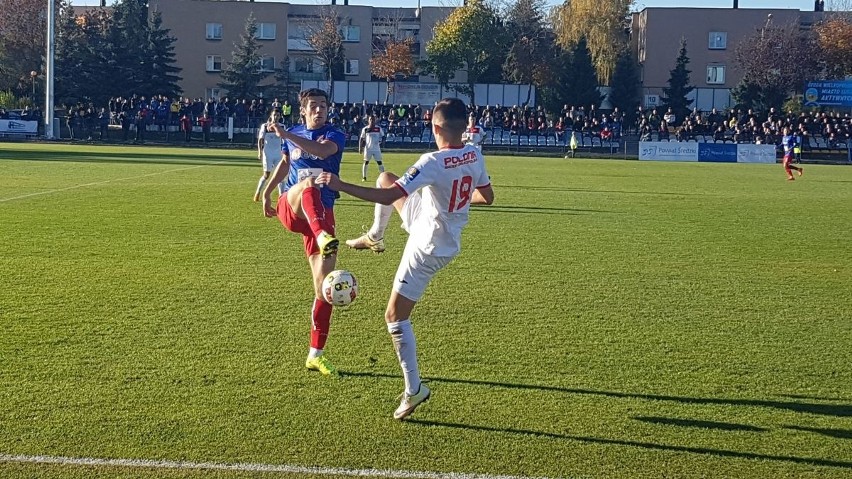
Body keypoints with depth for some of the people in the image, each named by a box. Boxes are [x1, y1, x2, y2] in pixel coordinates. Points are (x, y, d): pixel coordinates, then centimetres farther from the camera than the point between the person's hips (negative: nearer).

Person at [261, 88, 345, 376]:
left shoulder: (334, 135, 0)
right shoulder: (292, 135, 12)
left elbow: (322, 150, -24)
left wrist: (286, 135, -33)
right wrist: (266, 192, 32)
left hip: (321, 214, 0)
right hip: (291, 208, 0)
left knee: (324, 285, -3)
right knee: (308, 183, -38)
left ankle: (316, 354, 9)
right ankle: (324, 238, -69)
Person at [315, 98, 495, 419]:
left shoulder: (434, 163, -31)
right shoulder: (474, 156, -9)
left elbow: (388, 197, -33)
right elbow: (487, 197, 6)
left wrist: (339, 185, -27)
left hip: (429, 247, -8)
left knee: (395, 316, 1)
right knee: (385, 178, 19)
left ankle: (414, 389, 5)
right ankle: (375, 237, 43)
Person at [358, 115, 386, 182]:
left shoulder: (378, 129, 3)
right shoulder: (365, 129, 1)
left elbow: (383, 136, 11)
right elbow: (361, 139, 5)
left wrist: (381, 141, -10)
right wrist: (360, 147, -2)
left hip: (377, 149, 0)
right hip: (368, 149, 0)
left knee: (379, 162, 0)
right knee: (366, 162, 3)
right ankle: (364, 177, 11)